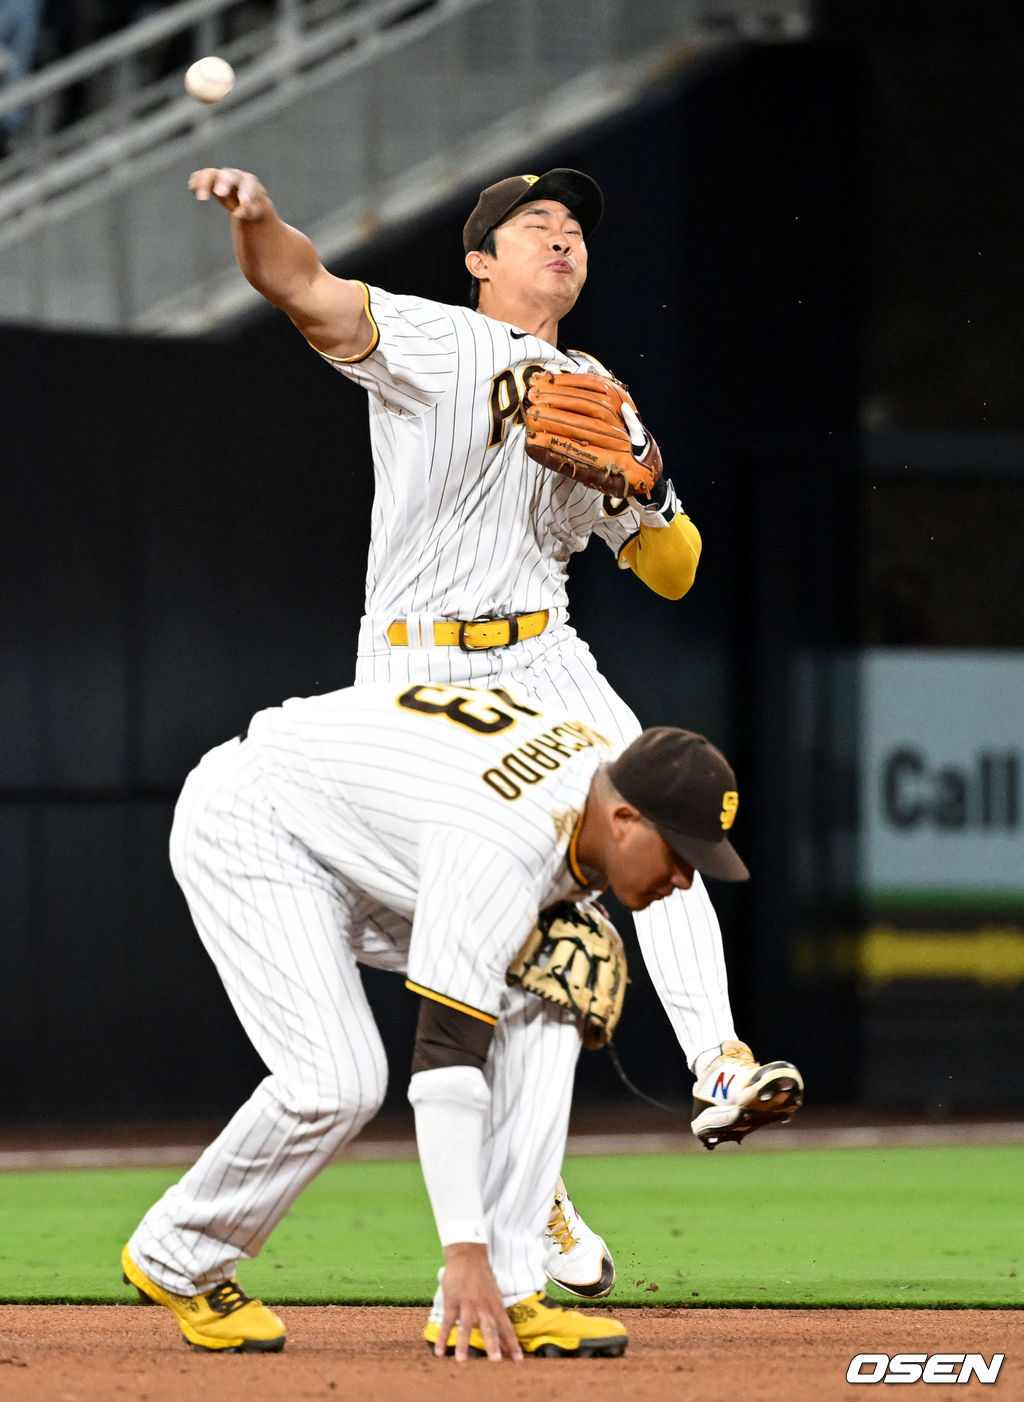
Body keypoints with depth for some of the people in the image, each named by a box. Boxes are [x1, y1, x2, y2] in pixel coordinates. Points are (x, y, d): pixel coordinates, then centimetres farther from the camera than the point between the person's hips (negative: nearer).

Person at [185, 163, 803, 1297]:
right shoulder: (427, 341, 4)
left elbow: (672, 574, 15)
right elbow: (303, 290, -15)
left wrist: (639, 488, -6)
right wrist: (257, 218, -36)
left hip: (544, 662, 3)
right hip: (417, 679, -3)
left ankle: (720, 1071, -35)